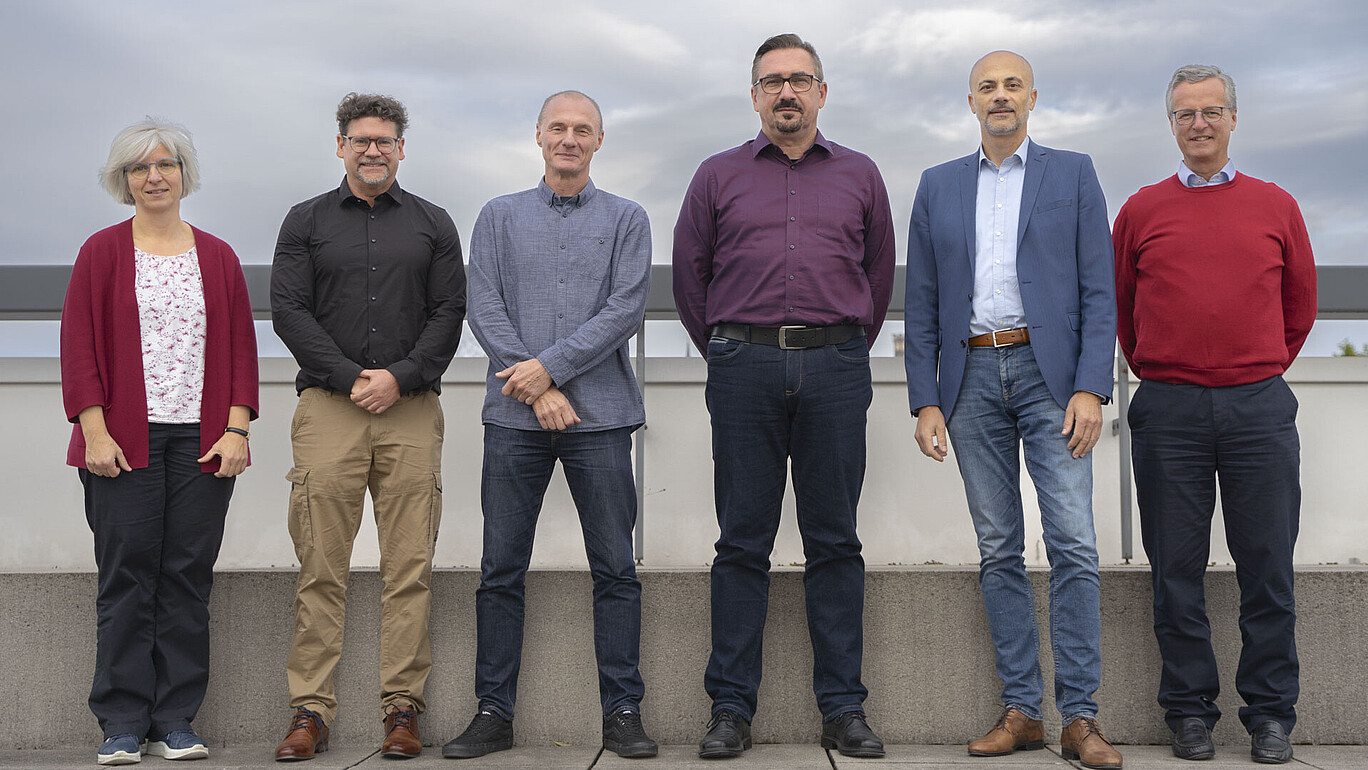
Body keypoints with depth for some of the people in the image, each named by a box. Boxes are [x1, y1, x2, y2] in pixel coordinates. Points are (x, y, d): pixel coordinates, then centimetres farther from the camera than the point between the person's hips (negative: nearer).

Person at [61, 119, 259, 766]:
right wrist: (95, 432, -8)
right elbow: (79, 347, 1)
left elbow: (241, 348, 10)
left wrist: (236, 429, 0)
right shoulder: (102, 252, 6)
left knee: (188, 578, 2)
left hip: (202, 442, 2)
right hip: (124, 441, -2)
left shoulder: (217, 257, 13)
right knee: (127, 577, -2)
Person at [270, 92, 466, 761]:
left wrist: (400, 378, -8)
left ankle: (403, 708, 5)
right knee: (321, 568, -2)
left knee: (409, 568, -1)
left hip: (412, 408, 1)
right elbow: (287, 310, 4)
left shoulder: (433, 224, 14)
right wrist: (349, 378, -8)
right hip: (327, 406, 0)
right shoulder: (306, 221, 13)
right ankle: (310, 711, 4)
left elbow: (449, 314, 6)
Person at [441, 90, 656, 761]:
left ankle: (622, 711, 10)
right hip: (515, 416, 1)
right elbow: (484, 309, 2)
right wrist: (537, 391, -10)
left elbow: (626, 310, -3)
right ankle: (493, 712, 13)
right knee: (501, 571, 3)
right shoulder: (500, 217, 13)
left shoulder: (626, 220, 9)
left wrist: (550, 366, -12)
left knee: (615, 568, 1)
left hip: (600, 414, -1)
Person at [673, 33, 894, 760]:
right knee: (742, 542, 1)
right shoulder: (718, 175, 11)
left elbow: (879, 271, 19)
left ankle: (843, 707, 10)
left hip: (836, 369, 1)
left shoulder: (859, 175, 13)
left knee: (834, 541, 3)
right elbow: (689, 271, 15)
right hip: (745, 368, 0)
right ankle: (730, 707, 8)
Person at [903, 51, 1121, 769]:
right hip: (972, 378, 2)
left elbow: (1098, 291, 2)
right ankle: (1020, 709, 11)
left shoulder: (1072, 174, 8)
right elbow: (921, 302, 10)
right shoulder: (937, 185, 14)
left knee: (1072, 543, -8)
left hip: (1049, 372, -2)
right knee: (997, 549, 4)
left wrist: (1091, 388, -9)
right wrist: (926, 400, 2)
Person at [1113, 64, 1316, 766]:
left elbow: (1300, 305, 18)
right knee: (1177, 567, 3)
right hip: (1168, 410, 0)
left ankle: (1270, 713, 13)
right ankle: (1189, 708, 14)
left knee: (1266, 564, 2)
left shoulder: (1276, 207, 10)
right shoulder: (1141, 210, 8)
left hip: (1259, 405, 1)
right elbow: (1118, 307, 15)